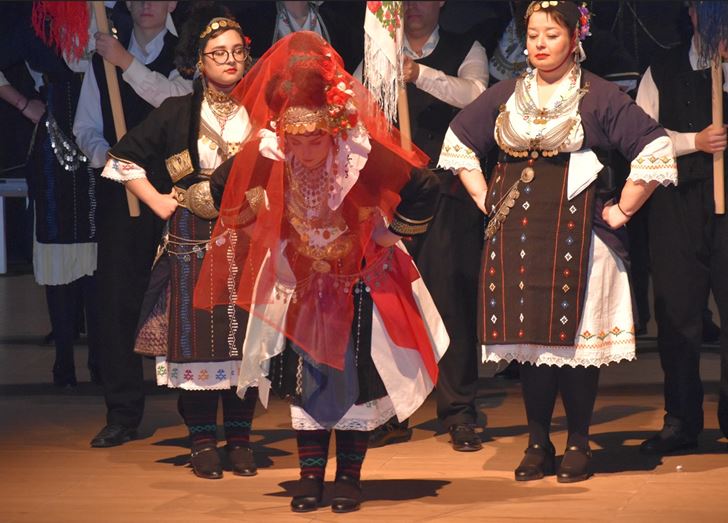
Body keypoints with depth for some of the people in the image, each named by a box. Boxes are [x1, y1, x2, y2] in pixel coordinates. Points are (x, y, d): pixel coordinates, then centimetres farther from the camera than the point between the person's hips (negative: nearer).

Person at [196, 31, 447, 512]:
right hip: (303, 283, 2)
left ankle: (350, 475, 15)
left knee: (357, 377, 2)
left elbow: (424, 188, -21)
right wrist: (262, 232, 1)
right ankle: (311, 473, 16)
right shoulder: (266, 157, -21)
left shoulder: (366, 156, -29)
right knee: (306, 374, 6)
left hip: (361, 281, -2)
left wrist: (390, 233, -13)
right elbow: (224, 188, -2)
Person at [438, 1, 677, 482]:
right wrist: (485, 199, 13)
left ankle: (578, 443, 9)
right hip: (517, 231, 4)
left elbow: (656, 150, -7)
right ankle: (538, 442, 12)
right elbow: (458, 142, 23)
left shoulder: (598, 95, -3)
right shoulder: (506, 95, 10)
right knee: (528, 333, 4)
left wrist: (620, 211, -5)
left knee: (576, 333, -2)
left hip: (575, 227, -3)